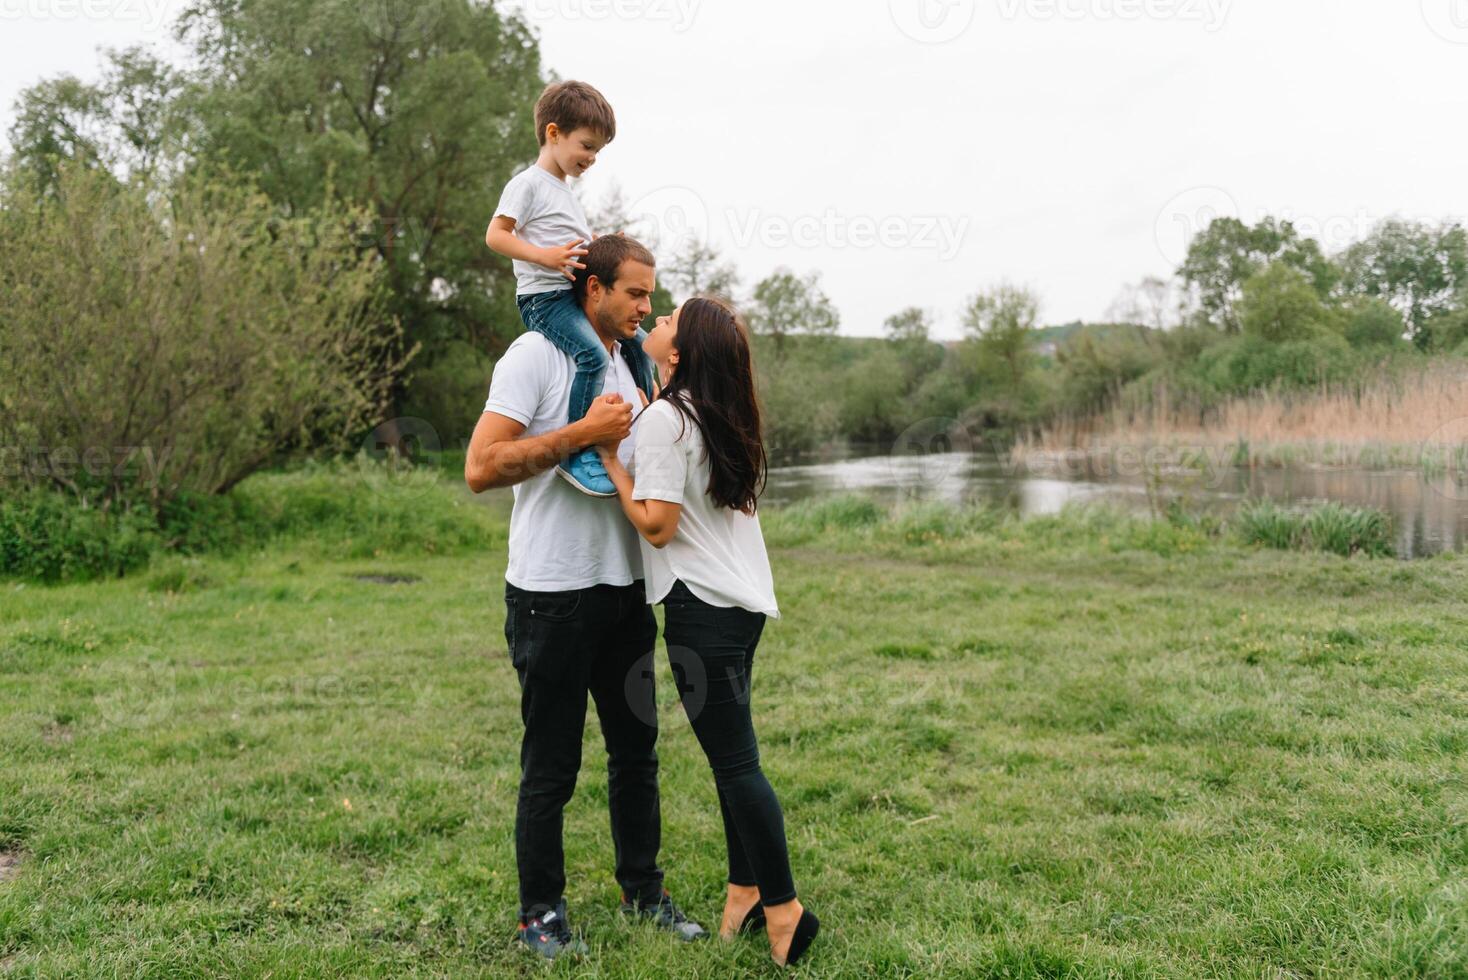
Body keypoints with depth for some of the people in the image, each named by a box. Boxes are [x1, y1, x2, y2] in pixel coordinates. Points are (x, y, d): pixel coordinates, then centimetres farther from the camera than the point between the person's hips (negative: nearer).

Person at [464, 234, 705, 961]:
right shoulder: (536, 355, -10)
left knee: (636, 749, 15)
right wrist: (583, 432, -20)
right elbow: (481, 468, -19)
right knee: (551, 766, 5)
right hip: (553, 594, -7)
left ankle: (642, 890, 31)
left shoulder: (634, 364, 12)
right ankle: (540, 912, 21)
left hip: (626, 588, 7)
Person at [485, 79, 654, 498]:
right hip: (545, 296, -10)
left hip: (579, 294, 10)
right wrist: (545, 255, -26)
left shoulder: (564, 190, 23)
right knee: (593, 354, -30)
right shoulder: (528, 184, -6)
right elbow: (495, 235, -14)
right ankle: (576, 455, -28)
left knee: (638, 343, 11)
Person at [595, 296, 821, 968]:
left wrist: (609, 456, -11)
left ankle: (783, 908, 4)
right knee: (731, 754, 15)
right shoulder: (724, 419, 12)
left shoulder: (664, 420, -15)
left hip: (704, 607, -10)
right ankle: (746, 889, 23)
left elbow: (657, 526, -18)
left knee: (733, 759, -3)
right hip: (742, 600, 10)